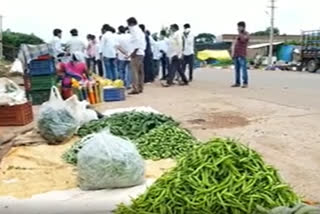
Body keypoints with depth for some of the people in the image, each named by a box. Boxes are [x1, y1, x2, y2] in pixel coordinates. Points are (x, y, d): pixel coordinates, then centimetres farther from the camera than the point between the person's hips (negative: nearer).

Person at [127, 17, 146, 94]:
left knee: (135, 71, -11)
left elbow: (138, 42, -19)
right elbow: (144, 43, 19)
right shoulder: (140, 30, 21)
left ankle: (135, 88, -14)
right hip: (141, 53, 10)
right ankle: (140, 88, 15)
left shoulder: (134, 30, -8)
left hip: (136, 53, -10)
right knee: (140, 71, 11)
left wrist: (134, 52, -20)